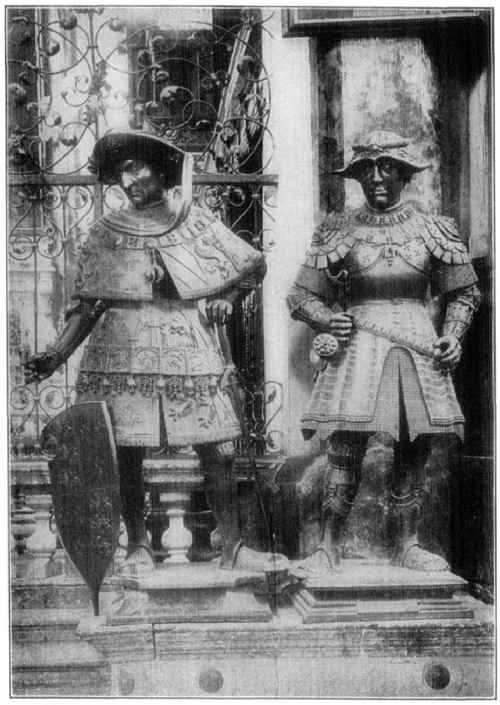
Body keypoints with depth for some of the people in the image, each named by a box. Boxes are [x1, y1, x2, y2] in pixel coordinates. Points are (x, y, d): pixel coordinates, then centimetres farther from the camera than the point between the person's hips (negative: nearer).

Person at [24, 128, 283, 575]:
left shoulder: (197, 223, 6)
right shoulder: (106, 233, 6)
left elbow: (255, 266, 16)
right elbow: (88, 305, 6)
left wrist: (225, 298, 2)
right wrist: (57, 355, -3)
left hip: (192, 352, 0)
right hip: (125, 355, 1)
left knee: (219, 453, -2)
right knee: (127, 455, 0)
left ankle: (232, 546, 13)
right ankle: (139, 547, 17)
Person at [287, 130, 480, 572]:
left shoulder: (432, 230, 10)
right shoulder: (339, 232, 6)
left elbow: (463, 292, 16)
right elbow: (302, 296, 7)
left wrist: (453, 336, 0)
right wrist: (327, 320, -12)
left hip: (418, 348, 2)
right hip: (357, 347, -2)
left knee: (414, 451, 5)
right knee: (345, 449, -6)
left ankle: (408, 544, 18)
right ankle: (329, 545, 5)